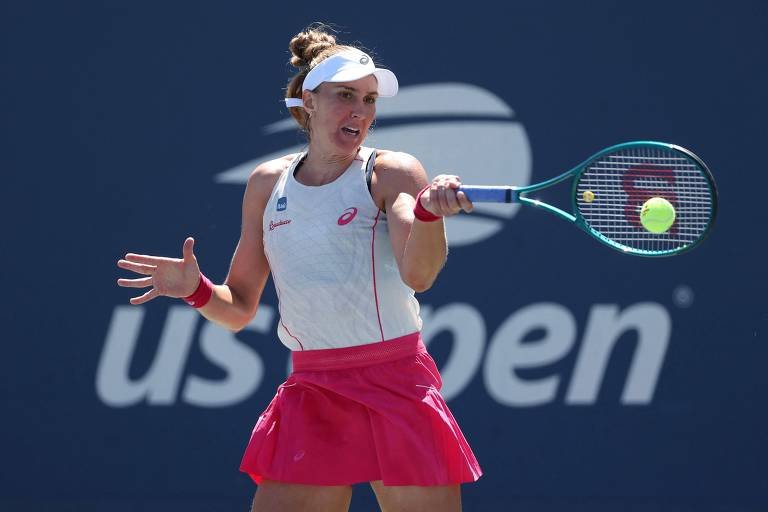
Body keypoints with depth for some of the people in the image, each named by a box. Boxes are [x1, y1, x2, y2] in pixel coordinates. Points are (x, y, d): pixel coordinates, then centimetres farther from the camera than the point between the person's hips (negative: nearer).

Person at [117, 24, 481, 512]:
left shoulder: (391, 173, -3)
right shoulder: (268, 184, 9)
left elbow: (418, 274, -22)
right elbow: (239, 308, 15)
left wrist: (429, 211, -41)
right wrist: (196, 289, -6)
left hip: (396, 386, -3)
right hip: (311, 394, 3)